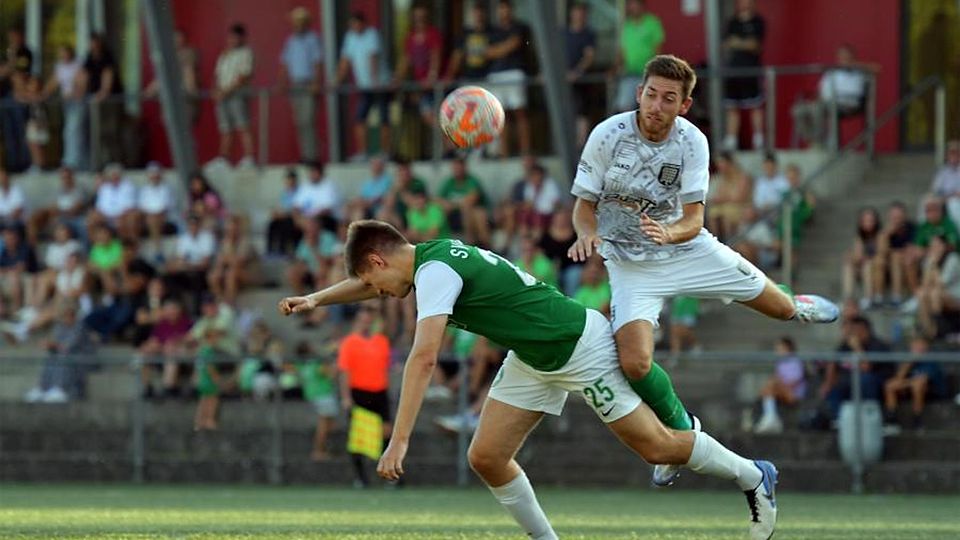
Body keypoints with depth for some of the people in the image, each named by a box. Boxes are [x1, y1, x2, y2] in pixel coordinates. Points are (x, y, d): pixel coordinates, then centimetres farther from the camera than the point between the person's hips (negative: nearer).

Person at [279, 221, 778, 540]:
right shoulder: (430, 257, 3)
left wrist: (399, 441, -38)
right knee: (486, 457, 0)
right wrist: (316, 299, 13)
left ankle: (754, 478, 19)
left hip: (581, 345, -9)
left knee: (657, 446, -1)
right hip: (533, 359, 9)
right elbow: (371, 283, 26)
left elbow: (423, 358, -36)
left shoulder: (436, 272, -25)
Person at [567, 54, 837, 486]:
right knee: (635, 363, -24)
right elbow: (584, 205, -11)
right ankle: (679, 430, 5)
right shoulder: (607, 136, -20)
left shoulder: (692, 141, -15)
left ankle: (795, 307, 54)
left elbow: (693, 220, -17)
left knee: (780, 308, 12)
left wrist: (669, 233, -40)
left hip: (688, 250, 2)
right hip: (631, 264, -2)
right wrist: (587, 234, -34)